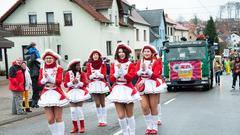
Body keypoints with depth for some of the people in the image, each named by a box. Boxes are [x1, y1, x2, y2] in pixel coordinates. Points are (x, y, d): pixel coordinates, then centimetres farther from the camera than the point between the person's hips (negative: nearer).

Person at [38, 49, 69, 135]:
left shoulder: (59, 69, -2)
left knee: (58, 118, 2)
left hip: (57, 94, -3)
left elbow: (59, 81, -14)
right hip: (46, 95, 3)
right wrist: (45, 78, -19)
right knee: (50, 119, 1)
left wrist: (48, 76, -23)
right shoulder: (42, 70, 8)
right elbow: (40, 82, 0)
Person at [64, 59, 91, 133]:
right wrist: (72, 82, -19)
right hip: (71, 93, 1)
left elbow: (84, 83, -5)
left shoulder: (81, 73, 1)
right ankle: (75, 127, 13)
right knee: (73, 110, 1)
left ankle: (82, 127, 5)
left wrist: (78, 82, -22)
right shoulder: (68, 73, 1)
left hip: (80, 92, -1)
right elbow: (65, 84, -3)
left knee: (79, 109, -4)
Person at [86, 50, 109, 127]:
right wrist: (93, 75, -20)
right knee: (97, 104, -3)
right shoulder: (89, 65, 5)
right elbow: (88, 76, -1)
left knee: (102, 103, 2)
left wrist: (99, 75, -23)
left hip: (102, 84, 0)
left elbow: (104, 75, -4)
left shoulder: (103, 64, 3)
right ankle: (100, 121, 5)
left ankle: (104, 121, 6)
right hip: (93, 84, 0)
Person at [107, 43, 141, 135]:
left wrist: (122, 69, -20)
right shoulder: (114, 64, 7)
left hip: (128, 90, -1)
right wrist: (117, 72, -16)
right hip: (117, 90, 2)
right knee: (121, 116, -5)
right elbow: (111, 79, -1)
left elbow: (130, 77, -13)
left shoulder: (130, 65, 0)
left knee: (129, 115, 7)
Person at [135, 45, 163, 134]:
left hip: (153, 85, -2)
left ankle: (154, 127, 16)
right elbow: (136, 74, 2)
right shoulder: (140, 62, 11)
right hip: (142, 85, 2)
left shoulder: (155, 62, 2)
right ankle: (149, 126, 13)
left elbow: (156, 75, -10)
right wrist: (141, 70, -16)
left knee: (153, 107, 3)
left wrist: (146, 69, -19)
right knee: (144, 107, -6)